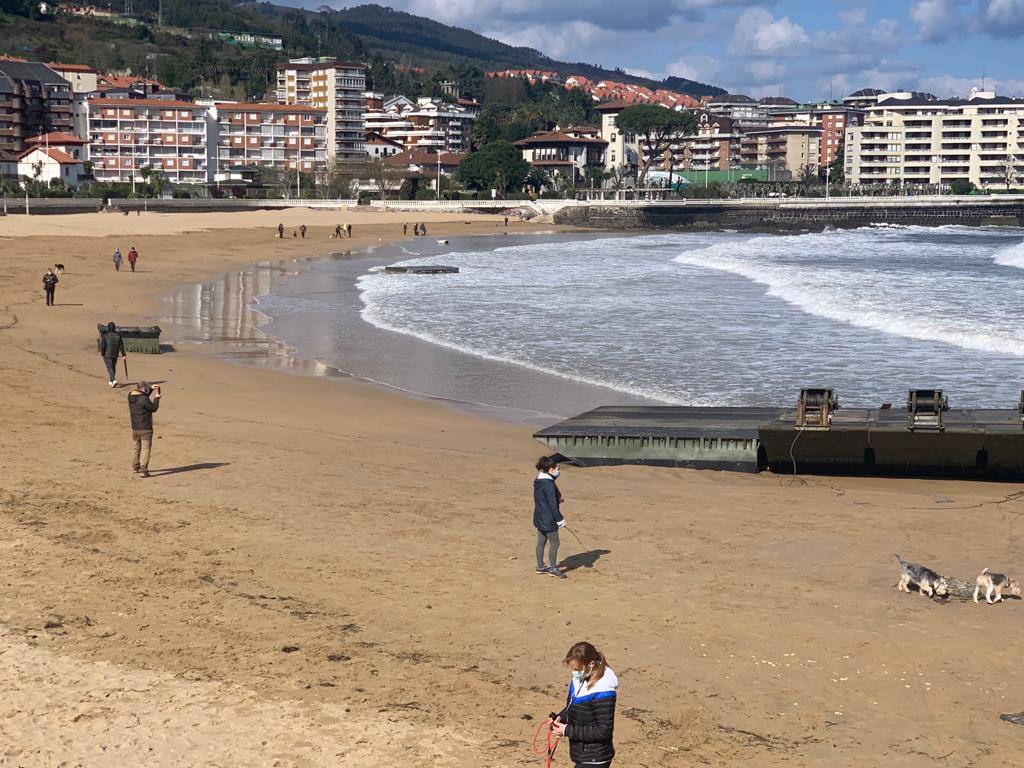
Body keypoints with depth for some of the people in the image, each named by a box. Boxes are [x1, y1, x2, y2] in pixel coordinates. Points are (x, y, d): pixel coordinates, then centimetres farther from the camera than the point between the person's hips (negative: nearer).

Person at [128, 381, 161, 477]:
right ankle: (143, 470, -6)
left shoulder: (130, 396, 0)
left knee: (137, 447, 23)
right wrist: (157, 398, 2)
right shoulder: (144, 399, -23)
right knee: (145, 448, -1)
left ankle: (135, 467, 34)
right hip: (145, 428, -7)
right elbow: (153, 409, -9)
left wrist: (151, 389, 13)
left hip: (135, 428, 7)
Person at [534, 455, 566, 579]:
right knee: (554, 542, 0)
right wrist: (560, 520, -17)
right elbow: (552, 504, -22)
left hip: (539, 517, 10)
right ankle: (553, 569, 5)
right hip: (548, 519, -10)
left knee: (541, 541, 16)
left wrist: (557, 500, 18)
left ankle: (540, 567, 24)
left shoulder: (538, 482, 9)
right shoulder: (548, 484, -22)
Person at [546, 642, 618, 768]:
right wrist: (559, 718, -2)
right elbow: (571, 709, 19)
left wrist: (568, 731, -22)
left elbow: (603, 730, -24)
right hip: (583, 755, 9)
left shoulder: (602, 693, -24)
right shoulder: (578, 681, 2)